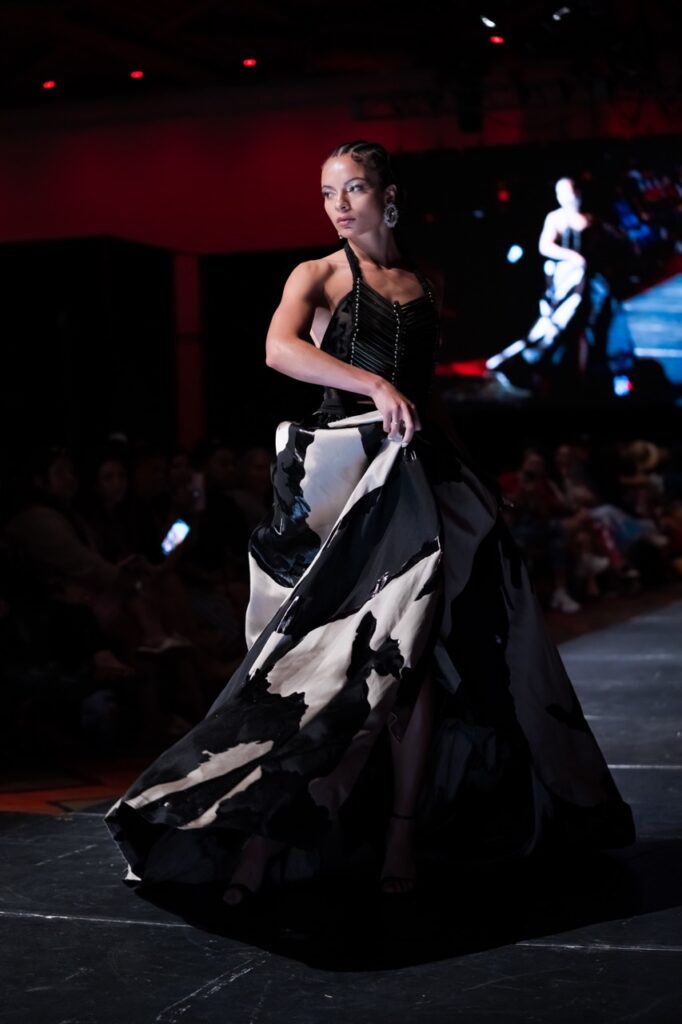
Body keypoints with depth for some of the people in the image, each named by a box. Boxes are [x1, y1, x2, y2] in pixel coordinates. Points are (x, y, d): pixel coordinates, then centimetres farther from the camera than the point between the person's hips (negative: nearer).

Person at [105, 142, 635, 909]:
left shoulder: (422, 284, 17)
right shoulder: (318, 275, 5)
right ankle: (265, 832, -2)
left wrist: (462, 464, 14)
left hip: (417, 471, 4)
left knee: (415, 648, -3)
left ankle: (405, 832, 2)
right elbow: (279, 348, -16)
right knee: (324, 650, -8)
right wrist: (375, 385, -24)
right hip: (340, 470, -4)